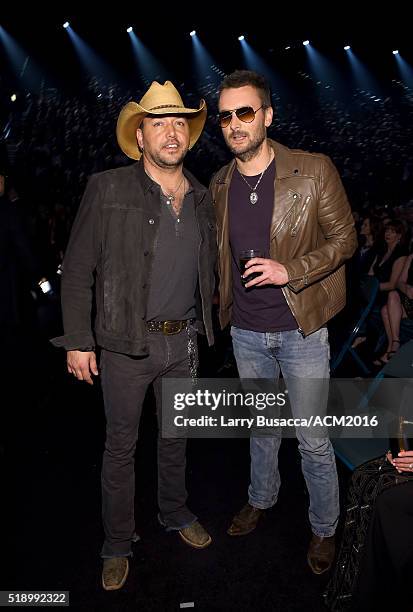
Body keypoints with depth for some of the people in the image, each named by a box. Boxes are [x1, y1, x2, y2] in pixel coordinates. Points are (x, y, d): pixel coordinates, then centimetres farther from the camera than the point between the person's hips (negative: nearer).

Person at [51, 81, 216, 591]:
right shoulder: (108, 190, -10)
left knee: (176, 436, 21)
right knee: (120, 446, 10)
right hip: (127, 343, -4)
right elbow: (77, 270, -9)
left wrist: (200, 328, 12)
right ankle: (117, 545, 32)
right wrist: (78, 341, -11)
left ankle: (175, 514, 45)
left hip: (183, 342, 5)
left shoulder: (201, 199, 5)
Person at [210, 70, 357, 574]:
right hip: (246, 331, 4)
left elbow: (344, 238, -6)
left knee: (313, 439, 7)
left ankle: (324, 528, 32)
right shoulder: (219, 184, 3)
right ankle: (261, 498, 46)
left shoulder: (314, 171, -10)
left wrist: (291, 271, -20)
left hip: (300, 328, -3)